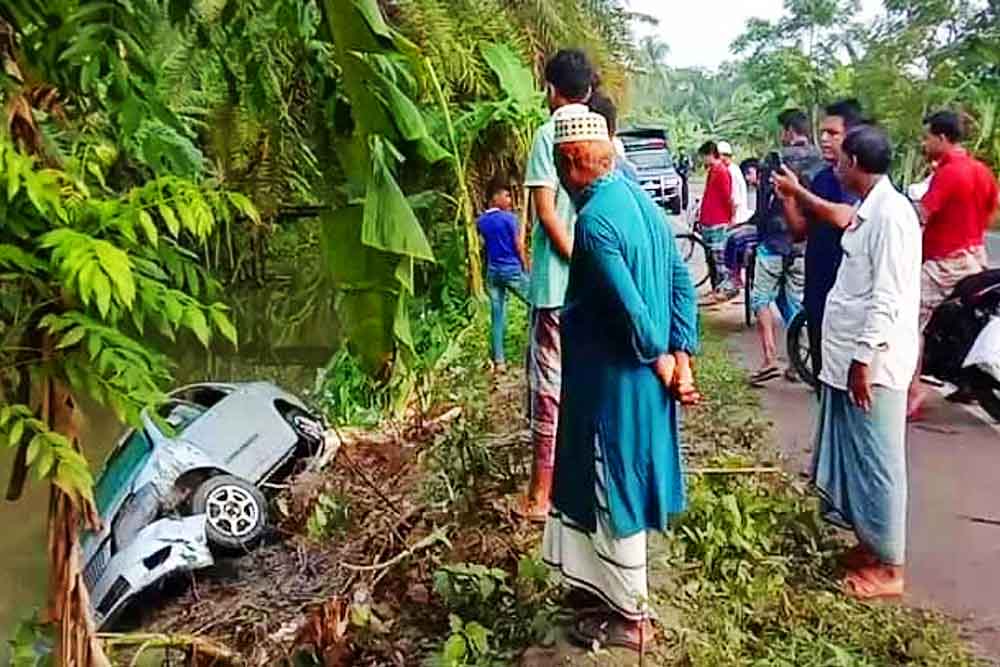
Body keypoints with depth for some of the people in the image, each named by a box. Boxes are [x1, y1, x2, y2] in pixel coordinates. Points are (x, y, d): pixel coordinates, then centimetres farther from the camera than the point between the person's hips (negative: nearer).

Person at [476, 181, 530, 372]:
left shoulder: (480, 222, 7)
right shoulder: (509, 218, -9)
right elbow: (519, 247, -7)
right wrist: (527, 269, 3)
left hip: (492, 272, 5)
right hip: (512, 269, -5)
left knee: (497, 318, 6)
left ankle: (498, 361, 7)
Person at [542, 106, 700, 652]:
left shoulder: (594, 219, -22)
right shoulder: (638, 198, 6)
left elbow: (630, 307, -26)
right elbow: (682, 281, 6)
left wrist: (659, 360, -9)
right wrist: (680, 357, 4)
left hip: (614, 380, -9)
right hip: (642, 376, 9)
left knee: (613, 490, 7)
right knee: (620, 485, 21)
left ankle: (629, 615, 24)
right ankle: (609, 585, 40)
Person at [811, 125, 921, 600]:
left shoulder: (891, 213, -17)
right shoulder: (868, 211, 11)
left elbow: (888, 297, -22)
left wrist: (863, 358, -21)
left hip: (872, 362, -10)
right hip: (851, 357, 10)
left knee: (877, 462, 1)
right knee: (854, 457, 18)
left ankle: (887, 566, 15)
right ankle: (869, 542, 32)